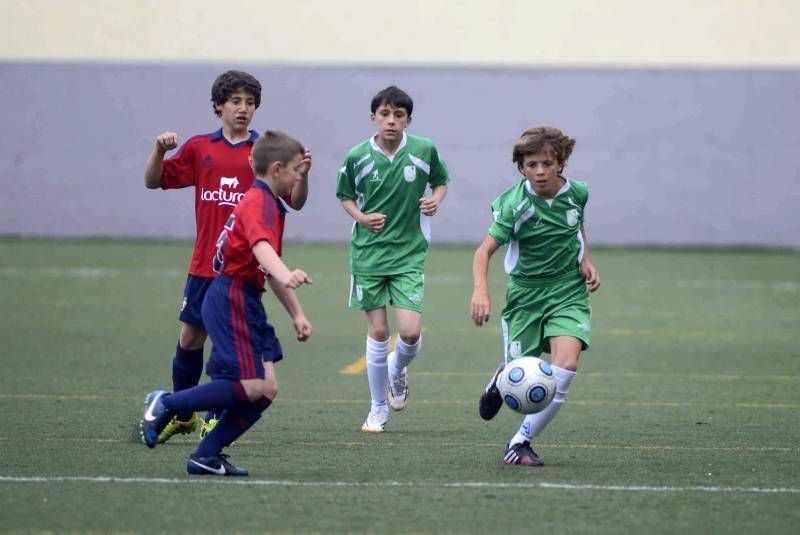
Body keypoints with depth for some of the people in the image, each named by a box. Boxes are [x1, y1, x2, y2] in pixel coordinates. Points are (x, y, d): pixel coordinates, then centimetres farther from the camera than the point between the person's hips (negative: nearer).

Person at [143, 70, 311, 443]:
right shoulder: (200, 148, 7)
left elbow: (295, 202, 0)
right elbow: (154, 181, 10)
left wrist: (302, 174, -19)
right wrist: (159, 150, -9)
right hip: (204, 264, 2)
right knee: (190, 338, 7)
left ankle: (221, 417, 9)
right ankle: (182, 415, 24)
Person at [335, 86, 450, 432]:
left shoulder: (424, 150, -5)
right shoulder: (358, 156, -5)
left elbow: (441, 180, 13)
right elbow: (345, 196, 10)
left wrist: (436, 199, -8)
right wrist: (361, 217, -9)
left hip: (409, 252, 0)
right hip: (368, 251, 0)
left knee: (410, 332, -11)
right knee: (378, 332, 2)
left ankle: (398, 369, 25)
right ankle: (378, 410, 17)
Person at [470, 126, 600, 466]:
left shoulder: (577, 193, -5)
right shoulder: (514, 204, -17)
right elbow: (485, 250, -21)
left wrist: (585, 261, 5)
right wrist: (480, 290, -37)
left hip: (569, 291, 2)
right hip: (525, 294, -2)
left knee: (565, 366, -20)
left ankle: (521, 441, -7)